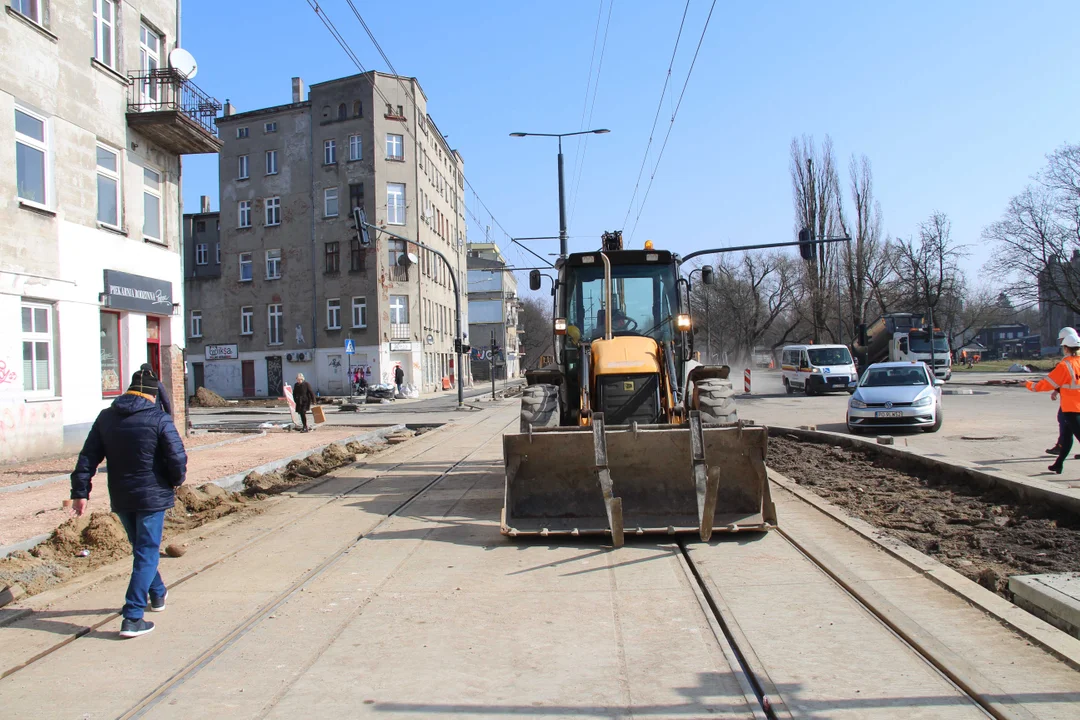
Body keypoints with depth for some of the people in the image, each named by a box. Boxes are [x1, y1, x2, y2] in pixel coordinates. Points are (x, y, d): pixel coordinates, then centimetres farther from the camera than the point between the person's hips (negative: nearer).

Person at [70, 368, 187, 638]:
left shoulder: (106, 417, 3)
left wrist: (80, 492, 6)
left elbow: (87, 458, 3)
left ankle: (157, 593, 41)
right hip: (152, 496, -5)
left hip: (121, 498, 5)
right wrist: (176, 481, 3)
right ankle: (132, 618, -6)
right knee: (146, 553, 0)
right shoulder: (159, 419, -12)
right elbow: (178, 457, -16)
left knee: (142, 548, 23)